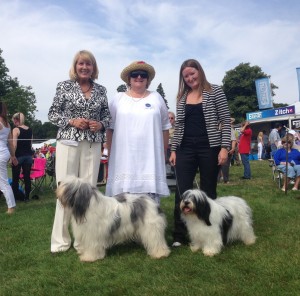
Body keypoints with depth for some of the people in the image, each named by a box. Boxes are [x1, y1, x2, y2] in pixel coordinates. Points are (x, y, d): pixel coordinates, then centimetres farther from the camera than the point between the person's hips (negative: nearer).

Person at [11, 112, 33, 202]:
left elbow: (14, 146, -15)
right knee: (27, 177, 8)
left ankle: (16, 196, 10)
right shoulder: (30, 130, 8)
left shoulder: (16, 130, -10)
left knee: (15, 178, 5)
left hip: (18, 156, -5)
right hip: (28, 156, 5)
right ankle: (27, 197, 12)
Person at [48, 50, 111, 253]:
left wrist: (101, 125, -6)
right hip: (68, 142, -2)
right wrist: (72, 121, -12)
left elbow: (107, 115, 15)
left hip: (93, 145, 3)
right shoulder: (64, 86, 3)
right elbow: (52, 114, 3)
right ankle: (61, 240, 11)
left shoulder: (101, 90, 10)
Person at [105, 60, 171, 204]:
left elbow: (165, 127, 11)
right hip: (124, 156, 0)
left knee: (150, 190, -1)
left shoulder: (156, 98, 10)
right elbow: (110, 127, 9)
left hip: (150, 155, 1)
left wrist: (164, 153, 8)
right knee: (123, 188, 0)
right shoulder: (118, 99, 8)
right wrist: (110, 152, 5)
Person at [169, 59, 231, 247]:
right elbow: (179, 126, 13)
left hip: (210, 148, -3)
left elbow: (226, 121, -3)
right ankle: (179, 235, 8)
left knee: (208, 192, 6)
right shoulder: (182, 97, 11)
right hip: (186, 149, 3)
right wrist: (173, 149, 8)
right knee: (182, 191, -1)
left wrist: (224, 147, -11)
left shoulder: (215, 92, 1)